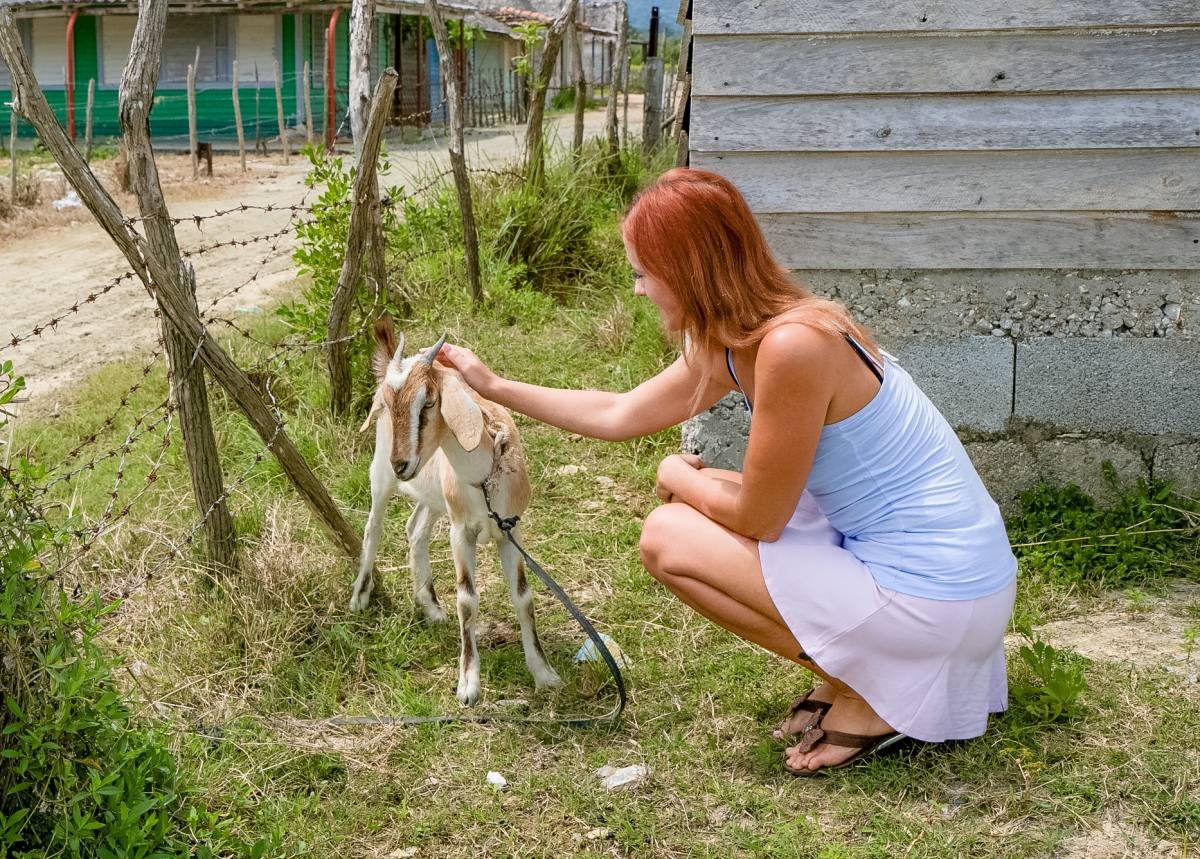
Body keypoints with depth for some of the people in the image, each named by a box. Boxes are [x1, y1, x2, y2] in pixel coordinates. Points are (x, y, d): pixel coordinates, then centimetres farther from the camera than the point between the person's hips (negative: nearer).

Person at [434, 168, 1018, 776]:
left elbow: (759, 518, -16)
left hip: (932, 594, -9)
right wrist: (494, 386, 22)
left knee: (668, 537, -6)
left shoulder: (791, 346, -25)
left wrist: (678, 477, 4)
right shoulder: (729, 346, 4)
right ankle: (853, 663, 16)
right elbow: (617, 415, 17)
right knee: (700, 501, 16)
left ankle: (871, 698, 2)